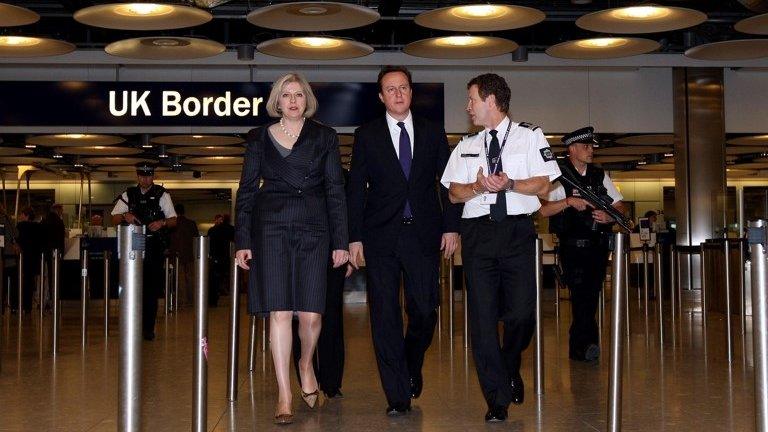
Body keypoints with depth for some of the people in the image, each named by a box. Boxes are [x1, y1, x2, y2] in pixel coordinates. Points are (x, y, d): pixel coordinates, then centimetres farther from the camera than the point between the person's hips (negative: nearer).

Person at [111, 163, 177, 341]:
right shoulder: (128, 195, 11)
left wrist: (162, 222, -17)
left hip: (155, 249, -1)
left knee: (152, 289, -1)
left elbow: (173, 220, 4)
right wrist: (124, 216, -14)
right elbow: (114, 219, 7)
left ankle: (148, 328, 6)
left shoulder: (162, 194, 5)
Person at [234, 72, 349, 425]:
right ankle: (285, 396, 3)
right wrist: (243, 241, 2)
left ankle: (306, 364, 31)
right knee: (279, 312, -5)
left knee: (310, 314, -2)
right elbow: (246, 190, 9)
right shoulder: (260, 138, 9)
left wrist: (341, 241, 2)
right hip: (271, 226, 0)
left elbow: (336, 190, 7)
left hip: (313, 228, 0)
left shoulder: (324, 137, 9)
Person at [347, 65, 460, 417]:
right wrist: (355, 238, -2)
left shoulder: (433, 132, 11)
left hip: (424, 234, 1)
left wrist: (451, 227, 1)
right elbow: (356, 190, 5)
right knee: (385, 318, -1)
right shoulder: (366, 136, 8)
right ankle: (398, 396, 7)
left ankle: (412, 366, 31)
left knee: (425, 311, 0)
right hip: (381, 236, -1)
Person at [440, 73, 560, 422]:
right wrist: (478, 187, -8)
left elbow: (542, 185, 0)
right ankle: (497, 399, 6)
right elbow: (454, 193, 11)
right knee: (482, 315, -3)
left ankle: (510, 368, 26)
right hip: (477, 232, 3)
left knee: (521, 312, -8)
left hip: (517, 230, -2)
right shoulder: (466, 145, 18)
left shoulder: (529, 136, 8)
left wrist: (509, 184, -15)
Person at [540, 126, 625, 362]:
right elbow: (543, 210, -12)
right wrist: (568, 201, -22)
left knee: (591, 296, 7)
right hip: (573, 246, -5)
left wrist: (609, 217, -8)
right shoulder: (559, 177, -1)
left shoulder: (600, 176, 14)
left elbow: (620, 206, 12)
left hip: (598, 246, 5)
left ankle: (577, 347, 17)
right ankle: (588, 342, -16)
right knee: (581, 293, -15)